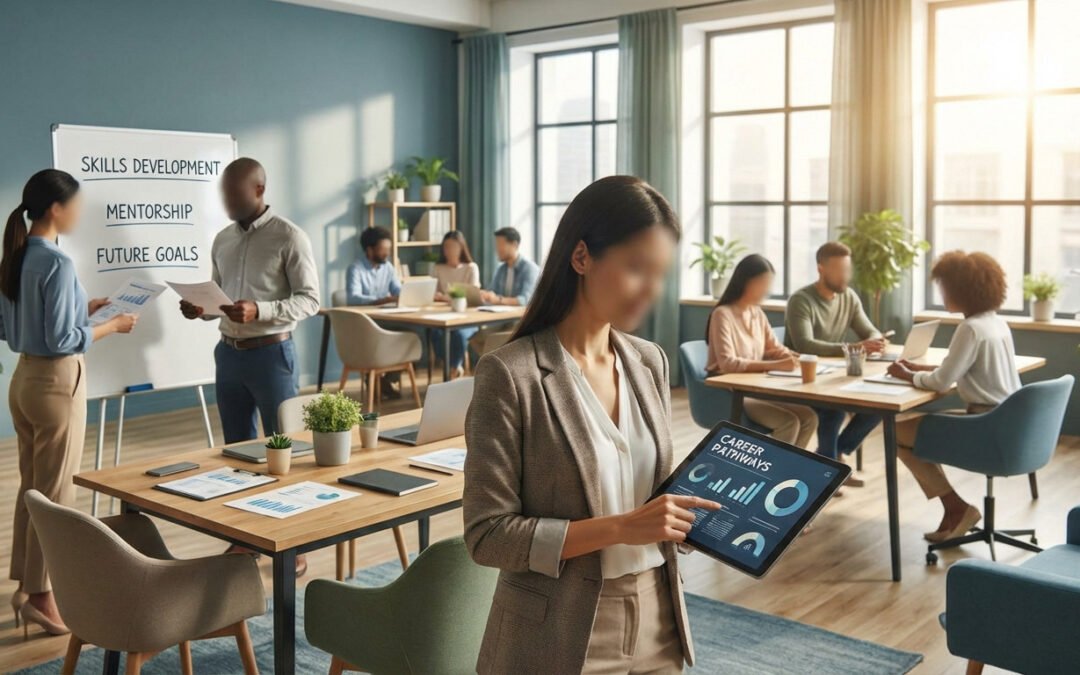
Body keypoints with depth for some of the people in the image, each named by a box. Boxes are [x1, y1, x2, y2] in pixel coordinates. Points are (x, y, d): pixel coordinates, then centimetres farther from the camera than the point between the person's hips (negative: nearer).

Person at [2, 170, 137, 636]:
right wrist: (112, 326, -7)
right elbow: (62, 340, -20)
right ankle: (42, 597, 12)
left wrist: (82, 308, 14)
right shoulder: (56, 262, -19)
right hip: (57, 382, -9)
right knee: (54, 493, 2)